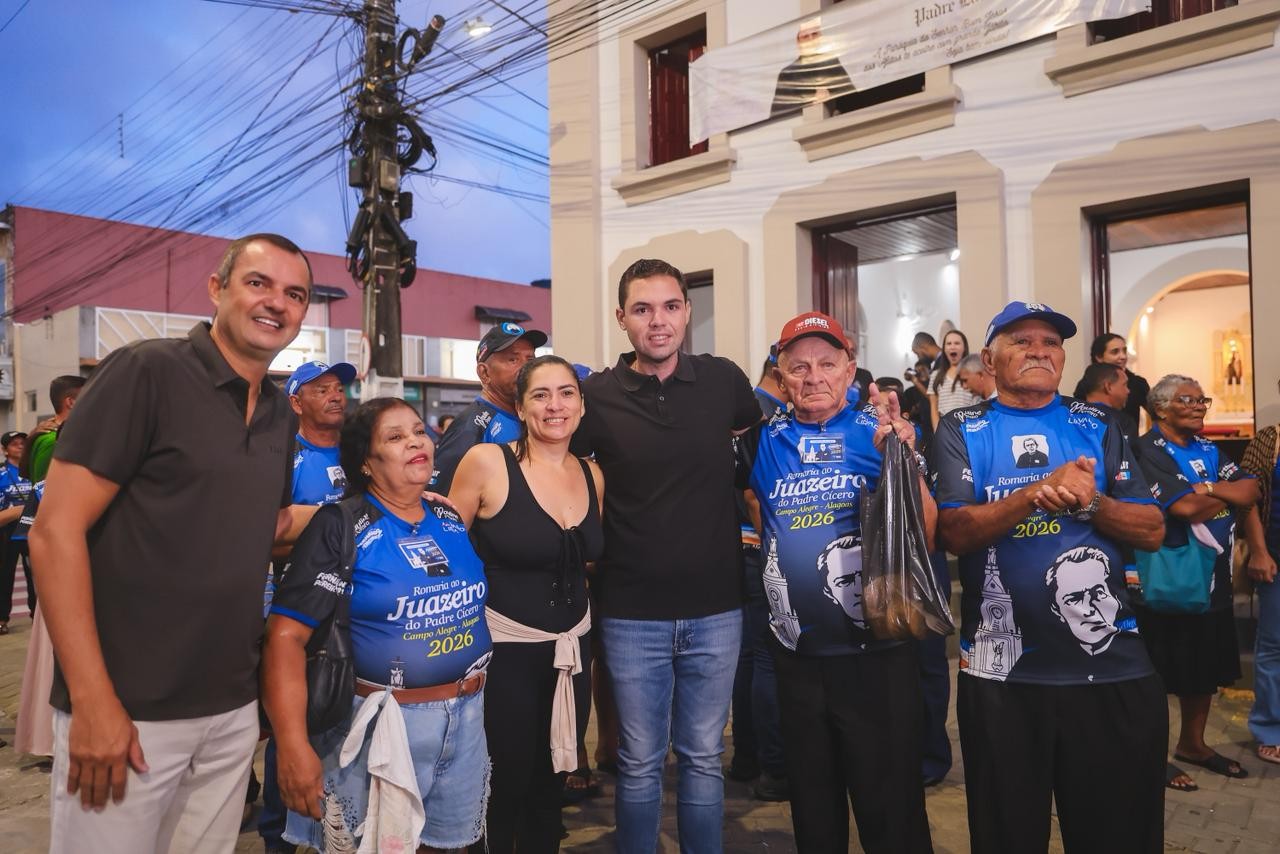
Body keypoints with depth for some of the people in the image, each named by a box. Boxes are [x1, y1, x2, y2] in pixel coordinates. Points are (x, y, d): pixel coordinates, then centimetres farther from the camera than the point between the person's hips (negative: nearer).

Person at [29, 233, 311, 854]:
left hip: (234, 710, 6)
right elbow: (54, 533, -15)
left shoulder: (281, 416, 7)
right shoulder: (146, 371, -12)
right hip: (129, 711, -6)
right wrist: (92, 701, -18)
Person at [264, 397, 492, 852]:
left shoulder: (452, 521, 6)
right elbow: (286, 635, -17)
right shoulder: (340, 528, -11)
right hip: (379, 722, -5)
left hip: (466, 715, 5)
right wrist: (293, 747, -24)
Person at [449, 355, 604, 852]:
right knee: (505, 786, 7)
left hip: (574, 647, 5)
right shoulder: (486, 462, -13)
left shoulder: (593, 475, 2)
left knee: (550, 783, 16)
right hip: (504, 648, -4)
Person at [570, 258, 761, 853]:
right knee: (640, 763, 13)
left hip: (715, 608, 1)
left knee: (703, 758, 16)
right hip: (632, 612, -1)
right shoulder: (597, 396, -7)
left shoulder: (725, 380, -2)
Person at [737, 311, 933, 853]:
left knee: (890, 809, 10)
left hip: (876, 652, -3)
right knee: (812, 808, 21)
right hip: (796, 655, 3)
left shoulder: (882, 432, -5)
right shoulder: (763, 441, 2)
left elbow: (924, 536, -13)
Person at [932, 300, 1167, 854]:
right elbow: (955, 532, -12)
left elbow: (1152, 530, 3)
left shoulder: (1096, 426, 8)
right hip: (1003, 669, -2)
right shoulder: (962, 432, 0)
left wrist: (1089, 502, -16)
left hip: (1112, 666, 3)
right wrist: (1040, 492, -24)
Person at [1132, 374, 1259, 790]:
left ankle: (1193, 744, 33)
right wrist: (1228, 493, -6)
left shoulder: (1209, 450, 12)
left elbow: (1250, 491, -1)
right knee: (1161, 671, 1)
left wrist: (1206, 488, -17)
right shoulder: (1147, 451, -14)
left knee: (1207, 667, 17)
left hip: (1213, 576, 8)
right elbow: (1184, 508, -23)